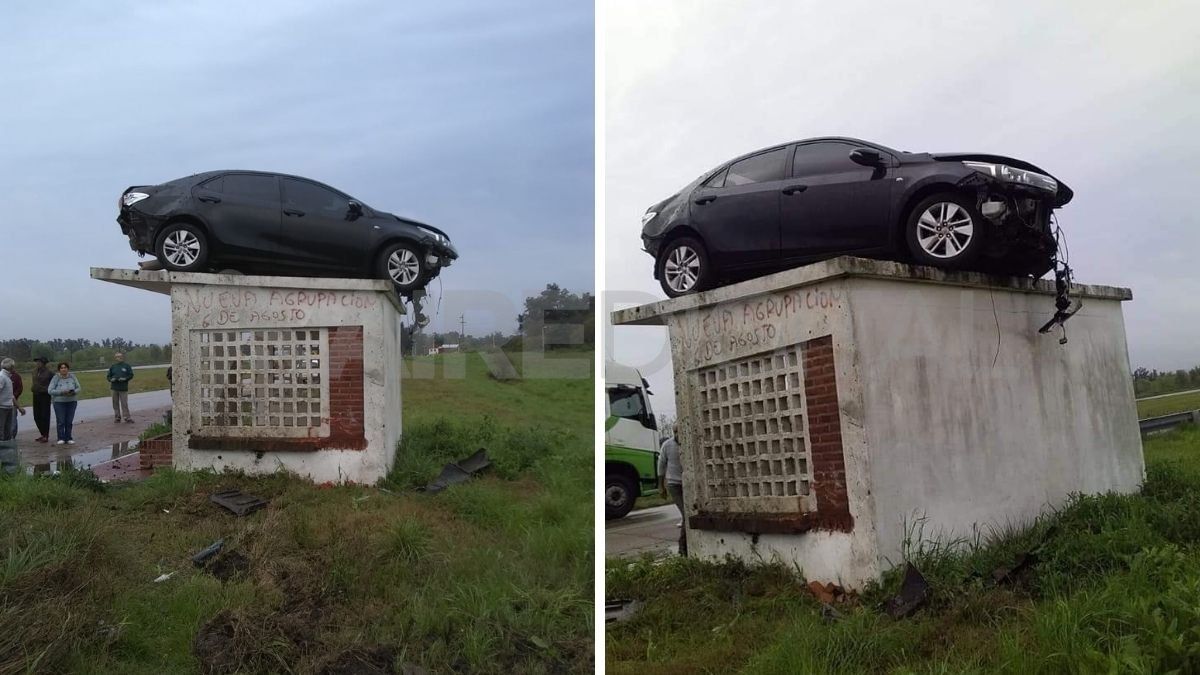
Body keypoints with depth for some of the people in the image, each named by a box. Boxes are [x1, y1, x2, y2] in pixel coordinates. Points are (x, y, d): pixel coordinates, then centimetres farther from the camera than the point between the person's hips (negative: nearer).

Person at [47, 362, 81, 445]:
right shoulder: (55, 378, -4)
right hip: (59, 402, -2)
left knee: (69, 421, 3)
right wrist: (62, 392, -20)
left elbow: (79, 388, 7)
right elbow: (50, 390, -8)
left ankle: (68, 438, 11)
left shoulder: (72, 377, 4)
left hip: (72, 402, 2)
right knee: (61, 421, -4)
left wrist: (73, 392, -14)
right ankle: (61, 438, 4)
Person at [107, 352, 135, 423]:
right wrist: (111, 379, -8)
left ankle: (127, 417, -1)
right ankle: (117, 417, 14)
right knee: (115, 403, 5)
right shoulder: (112, 366, 10)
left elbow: (131, 375, 3)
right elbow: (109, 376, 14)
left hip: (123, 388, -3)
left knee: (124, 403, -4)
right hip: (114, 388, 3)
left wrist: (125, 378, -14)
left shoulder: (126, 366, 4)